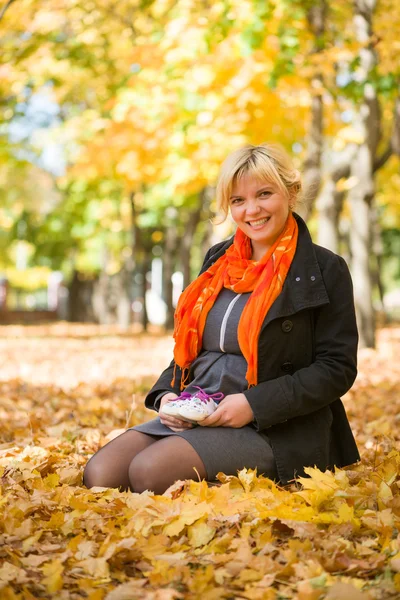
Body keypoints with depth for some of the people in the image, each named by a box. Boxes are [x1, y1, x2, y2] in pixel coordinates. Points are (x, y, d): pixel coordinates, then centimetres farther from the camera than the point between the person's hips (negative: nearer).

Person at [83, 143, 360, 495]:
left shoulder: (324, 270, -2)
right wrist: (167, 395, 1)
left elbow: (336, 368, -7)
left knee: (149, 472, -29)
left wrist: (254, 404, -17)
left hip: (274, 430, -6)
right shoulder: (219, 261, 16)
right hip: (191, 417, 6)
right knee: (99, 475, -18)